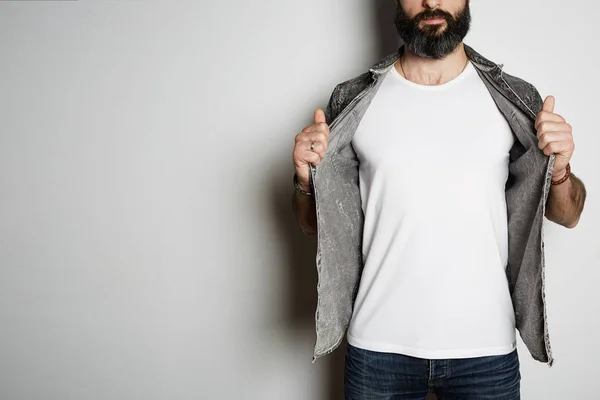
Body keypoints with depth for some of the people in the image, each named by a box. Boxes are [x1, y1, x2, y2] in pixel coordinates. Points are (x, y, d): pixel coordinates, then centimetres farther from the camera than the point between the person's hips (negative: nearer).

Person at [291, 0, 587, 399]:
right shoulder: (353, 102, -1)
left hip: (486, 347, 1)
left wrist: (559, 170, -13)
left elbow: (567, 215, 7)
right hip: (379, 346, 0)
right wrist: (307, 180, -14)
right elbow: (317, 224, 6)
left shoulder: (516, 100, 0)